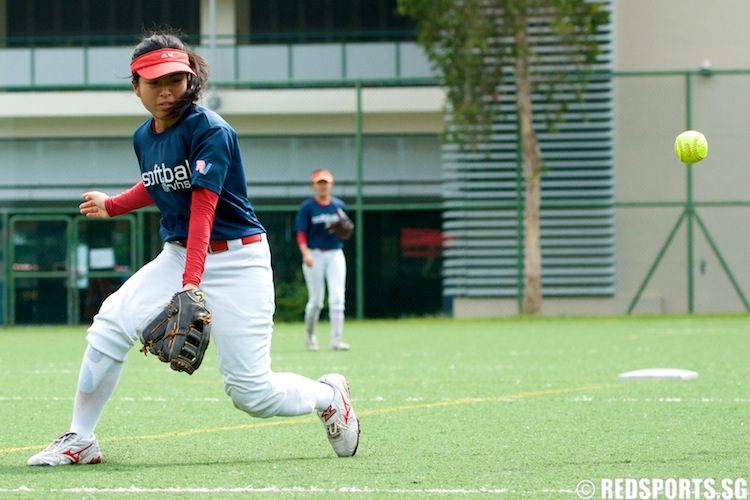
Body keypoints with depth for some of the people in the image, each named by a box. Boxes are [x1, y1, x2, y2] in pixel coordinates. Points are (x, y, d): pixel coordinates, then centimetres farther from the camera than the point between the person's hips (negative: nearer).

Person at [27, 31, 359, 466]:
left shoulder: (211, 131, -18)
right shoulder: (144, 138, 5)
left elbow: (203, 207, -28)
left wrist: (192, 282, -36)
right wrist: (113, 206, 34)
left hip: (237, 260, -6)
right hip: (177, 255, 6)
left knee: (251, 393, -9)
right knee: (112, 323, -18)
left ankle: (328, 395, 23)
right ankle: (80, 440, -7)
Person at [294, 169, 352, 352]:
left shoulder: (339, 206, 8)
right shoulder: (307, 207, -2)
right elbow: (301, 234, -5)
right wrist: (305, 253, -20)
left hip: (335, 254, 2)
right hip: (315, 255, -2)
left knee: (337, 297, -10)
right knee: (316, 300, 2)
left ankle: (336, 340, -11)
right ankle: (309, 335, 25)